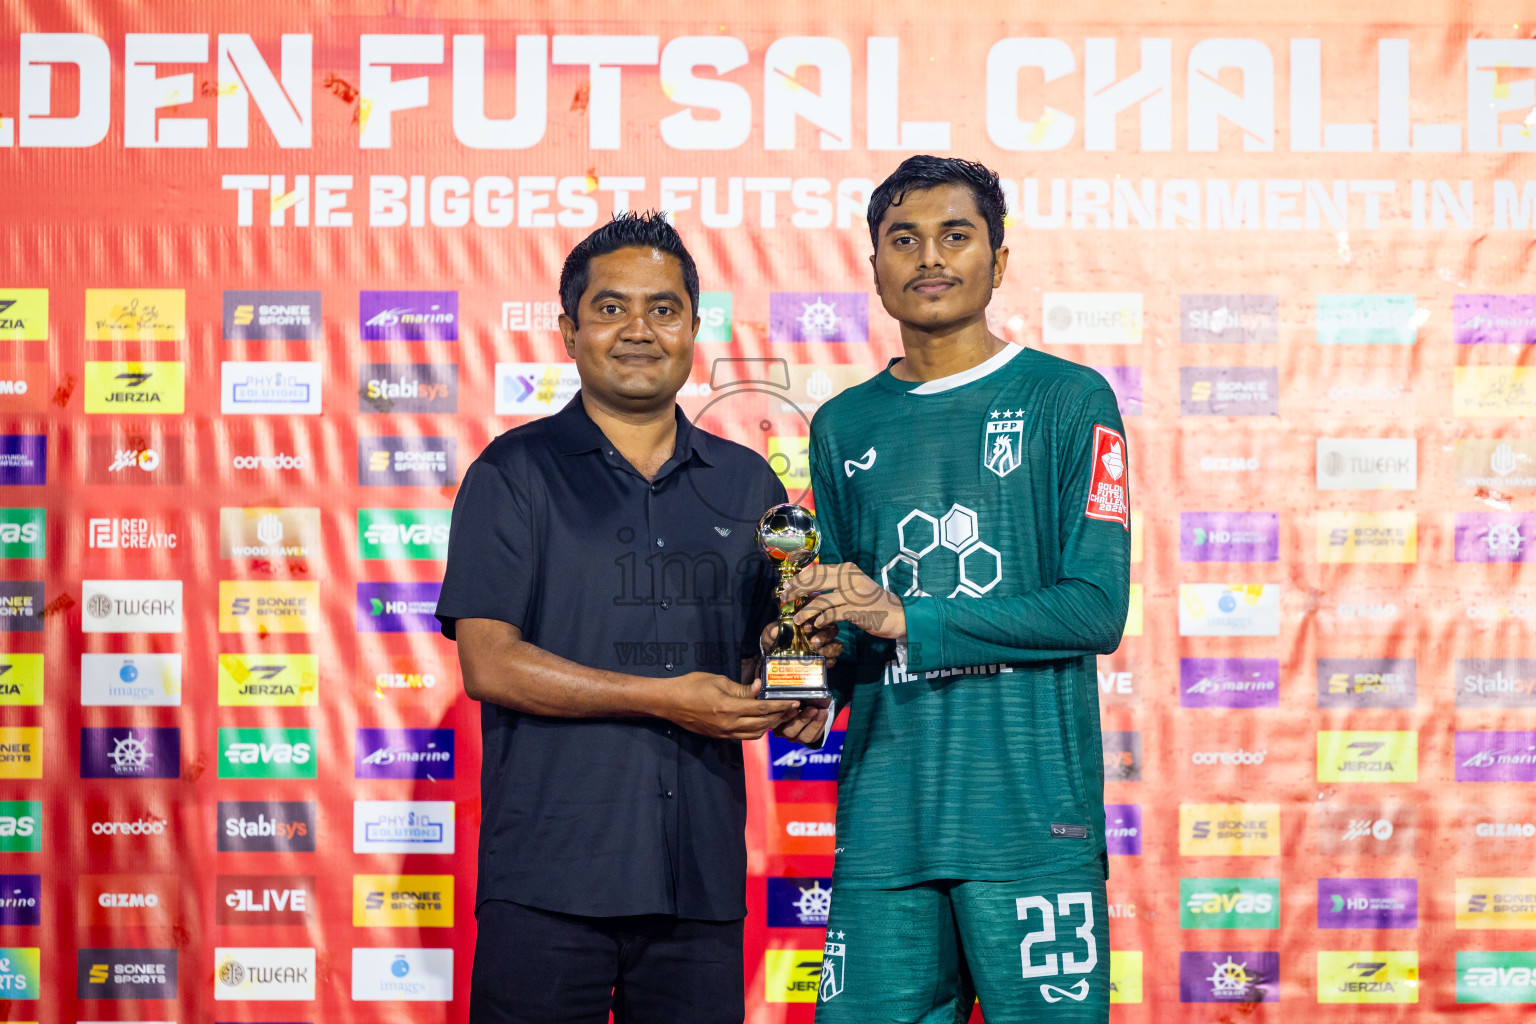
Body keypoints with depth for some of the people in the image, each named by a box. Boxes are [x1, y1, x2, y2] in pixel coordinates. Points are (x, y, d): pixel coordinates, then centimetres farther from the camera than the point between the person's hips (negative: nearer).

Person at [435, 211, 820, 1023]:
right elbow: (489, 665, -7)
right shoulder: (516, 473, 3)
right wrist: (664, 698, -13)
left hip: (701, 883, 3)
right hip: (547, 883, -3)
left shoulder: (747, 483, 15)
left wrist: (796, 694, -4)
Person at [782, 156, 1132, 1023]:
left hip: (1032, 816, -3)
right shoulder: (845, 427, 15)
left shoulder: (1068, 400, 2)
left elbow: (1097, 610, -6)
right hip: (884, 818, 3)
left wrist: (906, 620, -12)